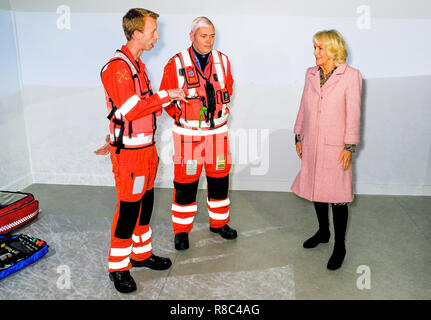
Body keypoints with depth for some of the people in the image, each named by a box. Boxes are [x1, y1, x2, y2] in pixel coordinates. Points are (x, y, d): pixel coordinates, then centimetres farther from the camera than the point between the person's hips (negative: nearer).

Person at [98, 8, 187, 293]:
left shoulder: (137, 64, 16)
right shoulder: (118, 67, -16)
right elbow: (130, 109, -25)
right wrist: (166, 96, -21)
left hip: (146, 147, 9)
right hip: (129, 152, -9)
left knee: (145, 203, 16)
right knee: (128, 208, -1)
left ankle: (141, 253, 32)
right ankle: (118, 267, 15)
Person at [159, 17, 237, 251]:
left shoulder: (222, 61, 4)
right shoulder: (176, 64, -8)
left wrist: (220, 112, 13)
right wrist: (180, 117, -3)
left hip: (218, 131, 4)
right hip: (188, 134, -4)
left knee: (219, 178, 13)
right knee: (185, 182, 3)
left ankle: (219, 222, 33)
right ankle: (181, 230, 20)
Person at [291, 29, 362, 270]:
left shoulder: (350, 76, -7)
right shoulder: (311, 74, 8)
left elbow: (353, 113, -8)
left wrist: (349, 147, -11)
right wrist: (299, 137, 12)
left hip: (335, 146, -5)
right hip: (312, 144, 5)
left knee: (337, 196, 0)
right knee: (316, 190, 15)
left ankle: (339, 246, 16)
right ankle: (323, 232, 37)